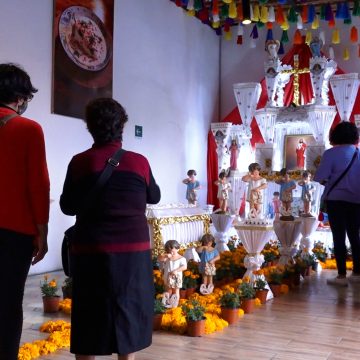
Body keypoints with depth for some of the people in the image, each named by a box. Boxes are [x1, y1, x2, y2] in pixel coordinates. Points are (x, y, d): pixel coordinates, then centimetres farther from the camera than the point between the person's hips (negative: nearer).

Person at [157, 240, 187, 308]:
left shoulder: (181, 258, -13)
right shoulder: (166, 257, -4)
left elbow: (185, 267, -23)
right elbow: (159, 259, -15)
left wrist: (176, 271, -32)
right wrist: (165, 256, -32)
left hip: (176, 277, -3)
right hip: (167, 277, 3)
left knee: (176, 291, 12)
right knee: (168, 291, 17)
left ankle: (175, 304, 22)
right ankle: (168, 303, 28)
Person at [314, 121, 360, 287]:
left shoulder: (331, 153, -10)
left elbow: (320, 178, -14)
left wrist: (328, 181, 6)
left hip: (337, 200, -4)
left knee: (339, 237, 1)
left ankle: (341, 275, 3)